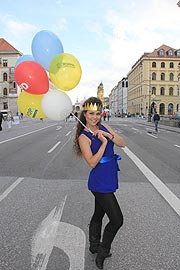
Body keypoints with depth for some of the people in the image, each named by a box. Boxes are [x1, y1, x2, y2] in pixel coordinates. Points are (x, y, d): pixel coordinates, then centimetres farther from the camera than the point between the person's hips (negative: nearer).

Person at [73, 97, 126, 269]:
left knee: (98, 214, 23)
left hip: (108, 180, 7)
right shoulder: (83, 137, -14)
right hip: (100, 183, -7)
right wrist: (104, 143, -25)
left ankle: (94, 247, 45)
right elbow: (92, 163, -20)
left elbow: (122, 144, 0)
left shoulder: (105, 128, 4)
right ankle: (102, 252, 24)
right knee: (117, 219, -1)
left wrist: (109, 136, -15)